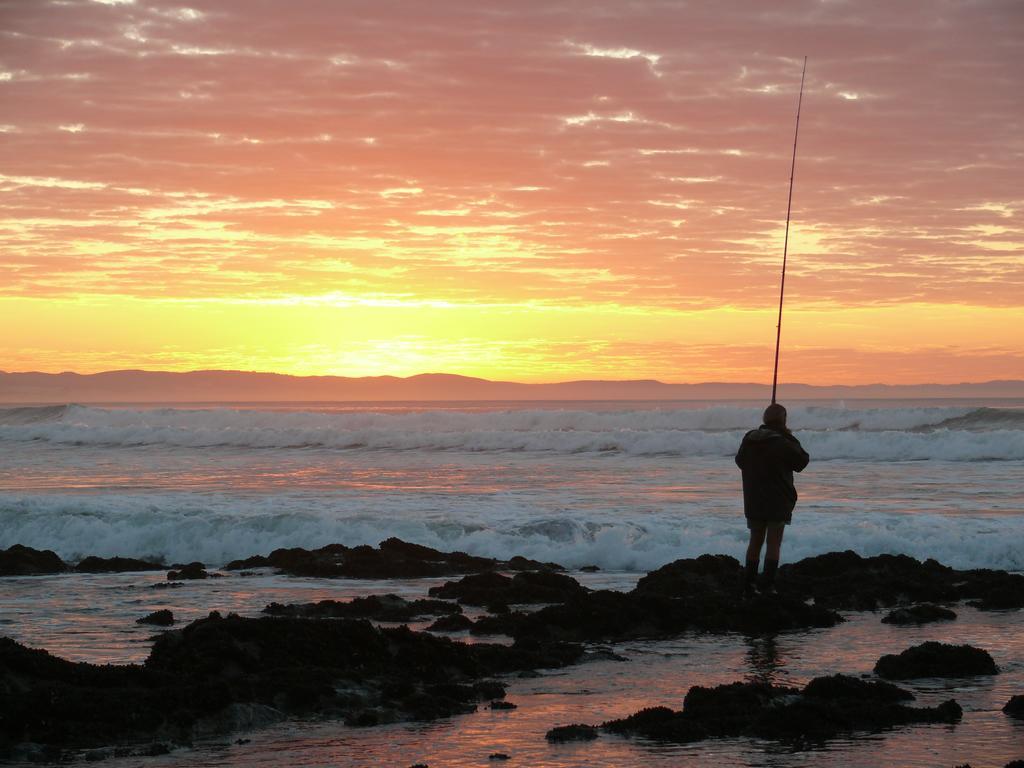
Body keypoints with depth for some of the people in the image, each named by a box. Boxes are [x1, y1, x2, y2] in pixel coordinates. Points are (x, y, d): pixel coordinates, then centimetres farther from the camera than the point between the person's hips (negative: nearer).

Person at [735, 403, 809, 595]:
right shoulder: (782, 444, -18)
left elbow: (740, 461, 15)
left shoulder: (748, 439, 0)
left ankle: (748, 583, 14)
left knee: (755, 541, 15)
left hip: (753, 501, 5)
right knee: (774, 543, 1)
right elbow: (802, 461, -5)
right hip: (778, 502, -5)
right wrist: (790, 437, -2)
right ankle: (767, 585, -3)